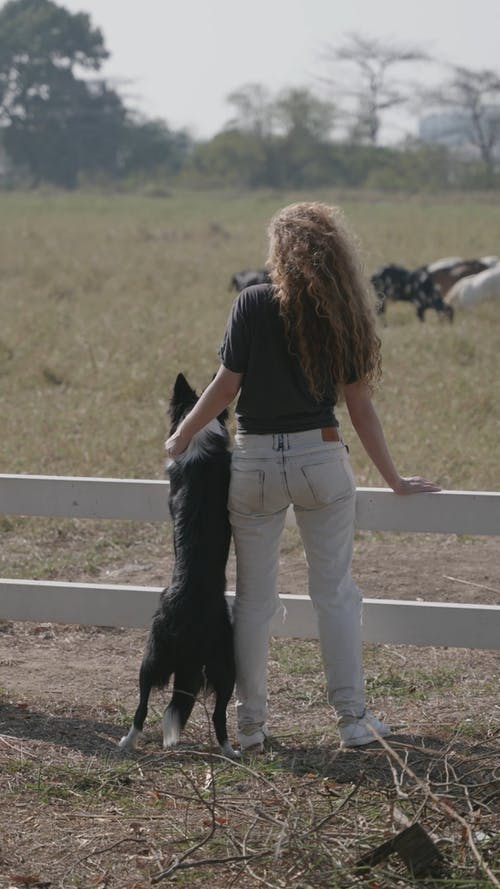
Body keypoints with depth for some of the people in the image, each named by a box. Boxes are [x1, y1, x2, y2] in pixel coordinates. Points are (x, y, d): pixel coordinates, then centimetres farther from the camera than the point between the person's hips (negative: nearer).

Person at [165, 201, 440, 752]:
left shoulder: (253, 304, -8)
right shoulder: (344, 317, 0)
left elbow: (226, 386, -8)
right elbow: (360, 406, 1)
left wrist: (182, 437, 6)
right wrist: (393, 479, 9)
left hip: (255, 463, -1)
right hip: (321, 459, 1)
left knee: (254, 597, 10)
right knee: (335, 592, 10)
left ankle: (250, 722, 15)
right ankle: (352, 718, 8)